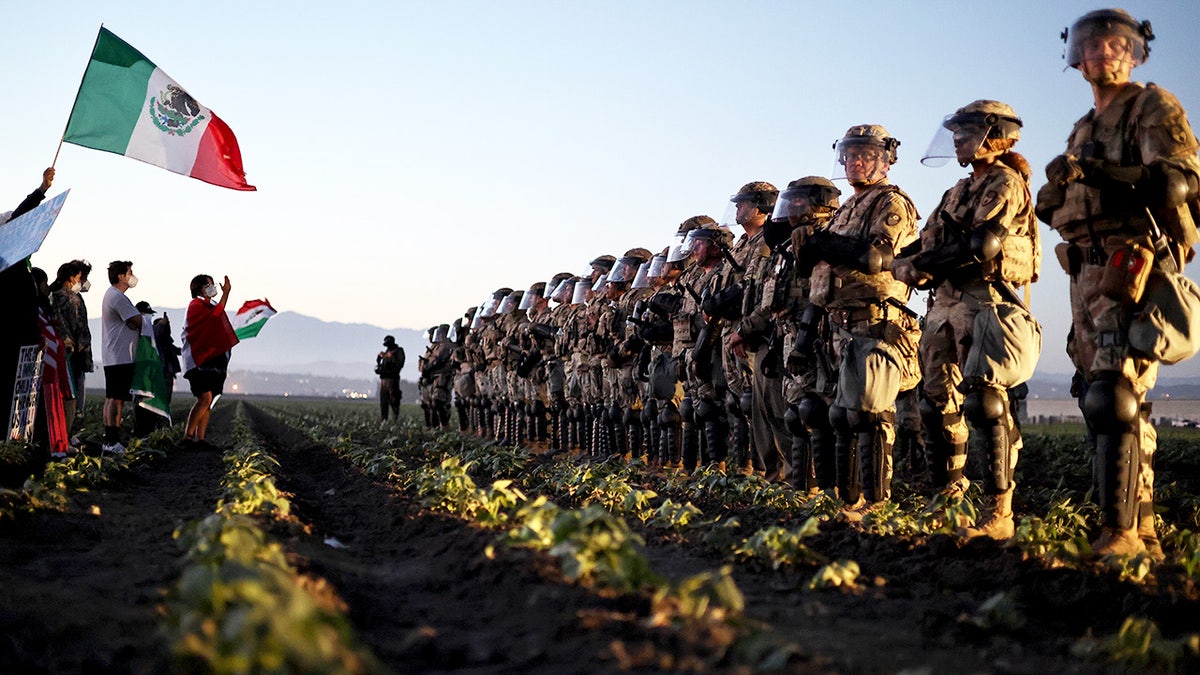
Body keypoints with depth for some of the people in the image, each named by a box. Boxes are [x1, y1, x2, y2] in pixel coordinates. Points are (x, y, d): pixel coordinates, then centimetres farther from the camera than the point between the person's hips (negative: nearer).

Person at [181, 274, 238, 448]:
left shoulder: (210, 305, 21)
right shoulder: (195, 306, -8)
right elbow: (215, 315, -25)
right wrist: (225, 293, -23)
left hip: (212, 359, 9)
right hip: (198, 359, -9)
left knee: (208, 401, 4)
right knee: (205, 397, -19)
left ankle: (200, 438, 4)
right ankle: (188, 436, -17)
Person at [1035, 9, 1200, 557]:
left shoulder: (1153, 108, 1)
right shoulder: (1082, 131, 25)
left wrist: (1095, 173, -23)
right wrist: (1053, 201, 4)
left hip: (1132, 269, -8)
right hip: (1086, 275, 8)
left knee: (1114, 397, -19)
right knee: (1107, 402, 7)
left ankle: (1119, 531, -21)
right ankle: (1143, 532, 12)